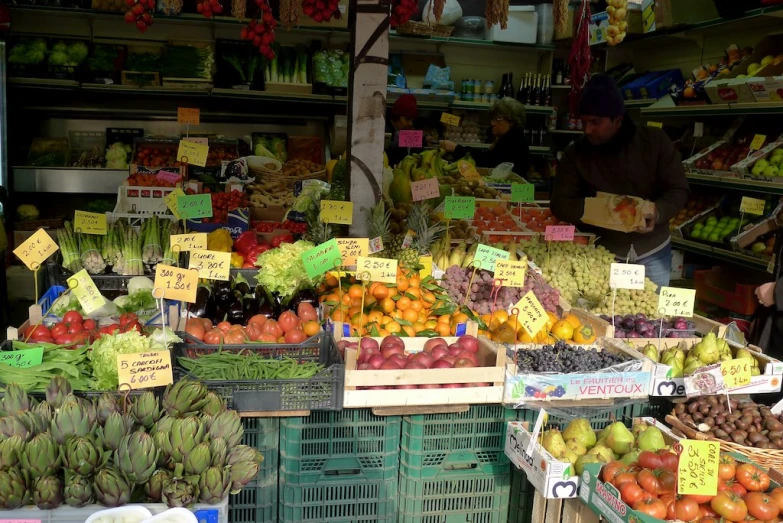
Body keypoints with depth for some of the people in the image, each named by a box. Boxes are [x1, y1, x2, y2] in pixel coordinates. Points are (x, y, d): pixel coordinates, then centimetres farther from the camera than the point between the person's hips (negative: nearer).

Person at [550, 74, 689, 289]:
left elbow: (678, 190, -6)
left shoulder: (655, 141, -7)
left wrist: (657, 213, -28)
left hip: (653, 251, 0)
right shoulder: (576, 154, -6)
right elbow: (561, 203, -8)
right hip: (604, 251, 0)